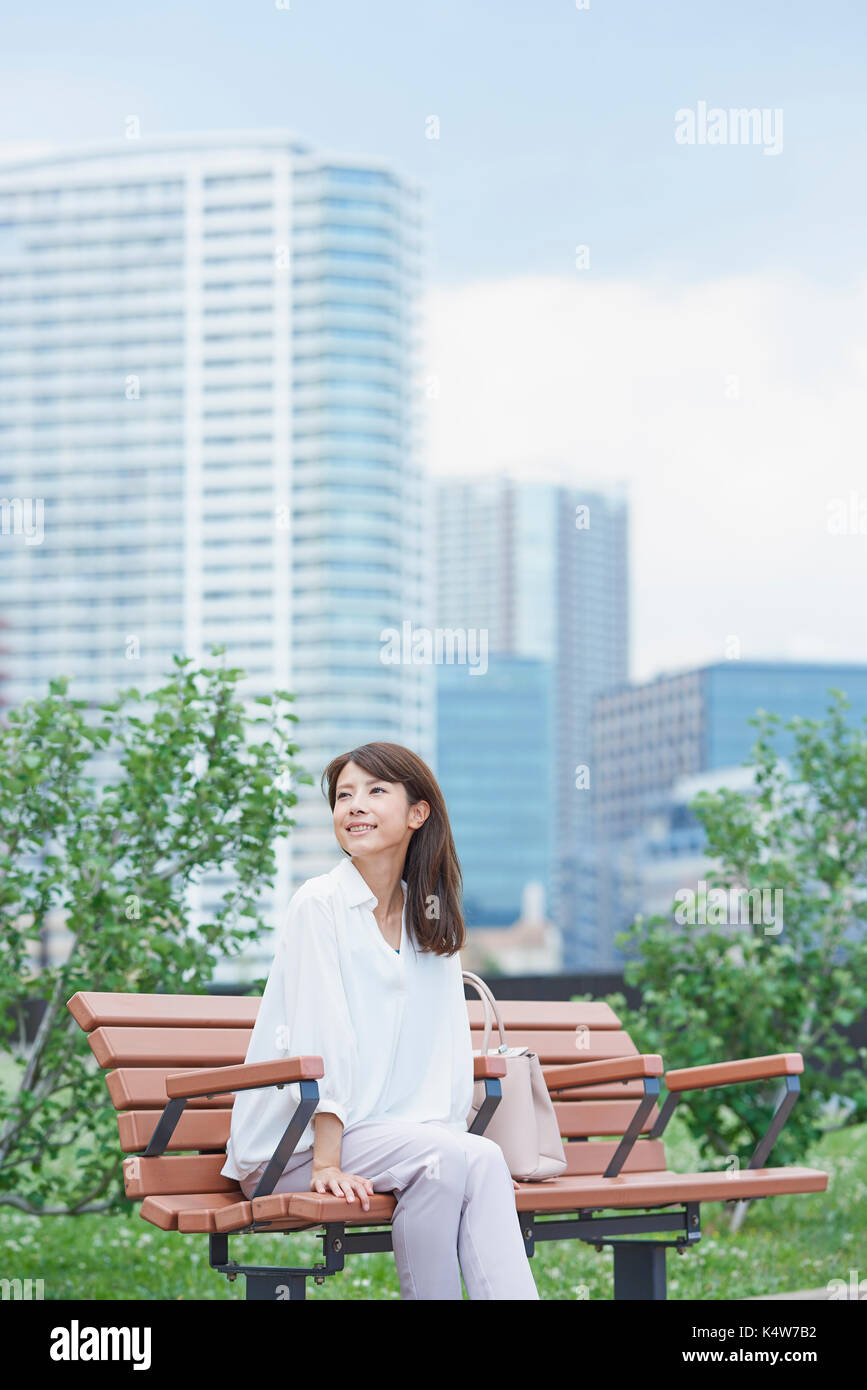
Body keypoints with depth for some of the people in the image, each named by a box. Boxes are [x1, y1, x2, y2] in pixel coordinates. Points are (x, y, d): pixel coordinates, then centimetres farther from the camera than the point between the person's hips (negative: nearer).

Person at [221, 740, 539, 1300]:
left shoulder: (431, 917, 12)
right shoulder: (320, 904, -7)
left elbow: (445, 1046, 9)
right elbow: (321, 1039, -14)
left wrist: (454, 1135, -5)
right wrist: (327, 1165, -20)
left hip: (386, 1128, 5)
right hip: (290, 1145, -5)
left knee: (484, 1158, -25)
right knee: (451, 1156, -28)